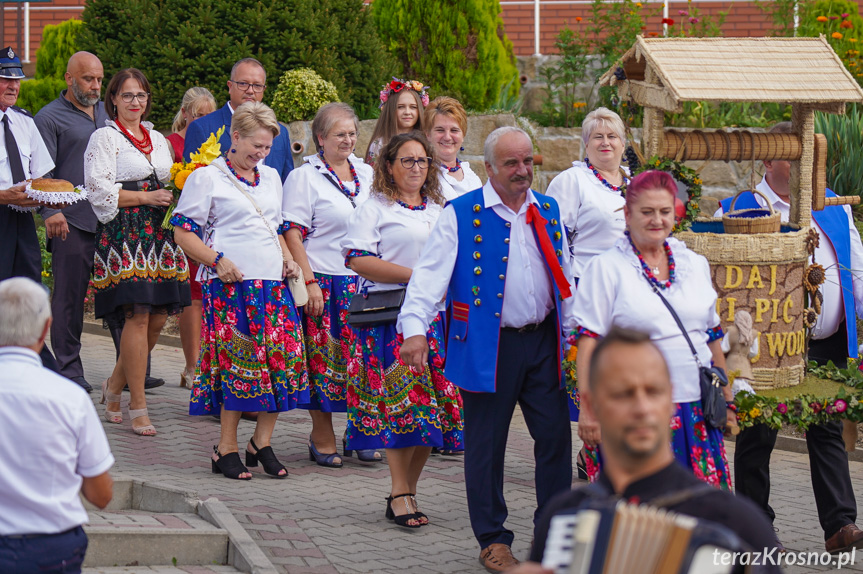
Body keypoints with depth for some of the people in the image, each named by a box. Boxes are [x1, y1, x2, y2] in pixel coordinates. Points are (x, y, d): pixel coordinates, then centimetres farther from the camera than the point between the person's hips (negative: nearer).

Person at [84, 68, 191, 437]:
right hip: (125, 234, -7)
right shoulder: (105, 138, 1)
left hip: (159, 234, 7)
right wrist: (147, 197, -11)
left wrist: (175, 194, 7)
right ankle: (138, 408, -10)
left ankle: (115, 386, 22)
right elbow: (99, 190, -9)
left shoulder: (157, 139, 21)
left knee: (158, 318, 1)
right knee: (138, 316, -14)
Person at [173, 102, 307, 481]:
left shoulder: (271, 177, 20)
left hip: (273, 283, 6)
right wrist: (218, 261, -15)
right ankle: (227, 449, 1)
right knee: (237, 361, -9)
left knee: (284, 357, -2)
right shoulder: (207, 177, 0)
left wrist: (287, 259, 13)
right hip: (231, 285, -6)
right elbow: (183, 232, -4)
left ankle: (262, 442, 11)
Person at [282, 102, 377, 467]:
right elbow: (292, 234, -8)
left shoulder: (366, 174, 13)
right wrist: (309, 282, -15)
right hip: (324, 282, -5)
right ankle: (323, 438, 6)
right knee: (323, 360, -3)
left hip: (365, 281, 5)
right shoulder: (304, 177, -3)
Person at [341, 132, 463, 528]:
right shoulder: (374, 209, 3)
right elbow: (358, 260, -8)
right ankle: (400, 493, -11)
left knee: (433, 401, -2)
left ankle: (407, 491, 5)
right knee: (401, 400, -12)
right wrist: (413, 275, -14)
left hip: (436, 316, 5)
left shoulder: (441, 212, 21)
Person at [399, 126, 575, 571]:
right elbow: (432, 270, -11)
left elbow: (564, 273, 19)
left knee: (555, 436, 3)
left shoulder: (548, 211, 12)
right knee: (486, 443, 3)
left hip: (543, 341, 4)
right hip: (487, 346, -4)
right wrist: (415, 326, -24)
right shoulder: (460, 214, -4)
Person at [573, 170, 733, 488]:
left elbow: (712, 336, 20)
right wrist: (589, 409, -12)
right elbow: (589, 343, -6)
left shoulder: (695, 264, 13)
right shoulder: (606, 268, -2)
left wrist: (726, 398, 19)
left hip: (696, 410, 4)